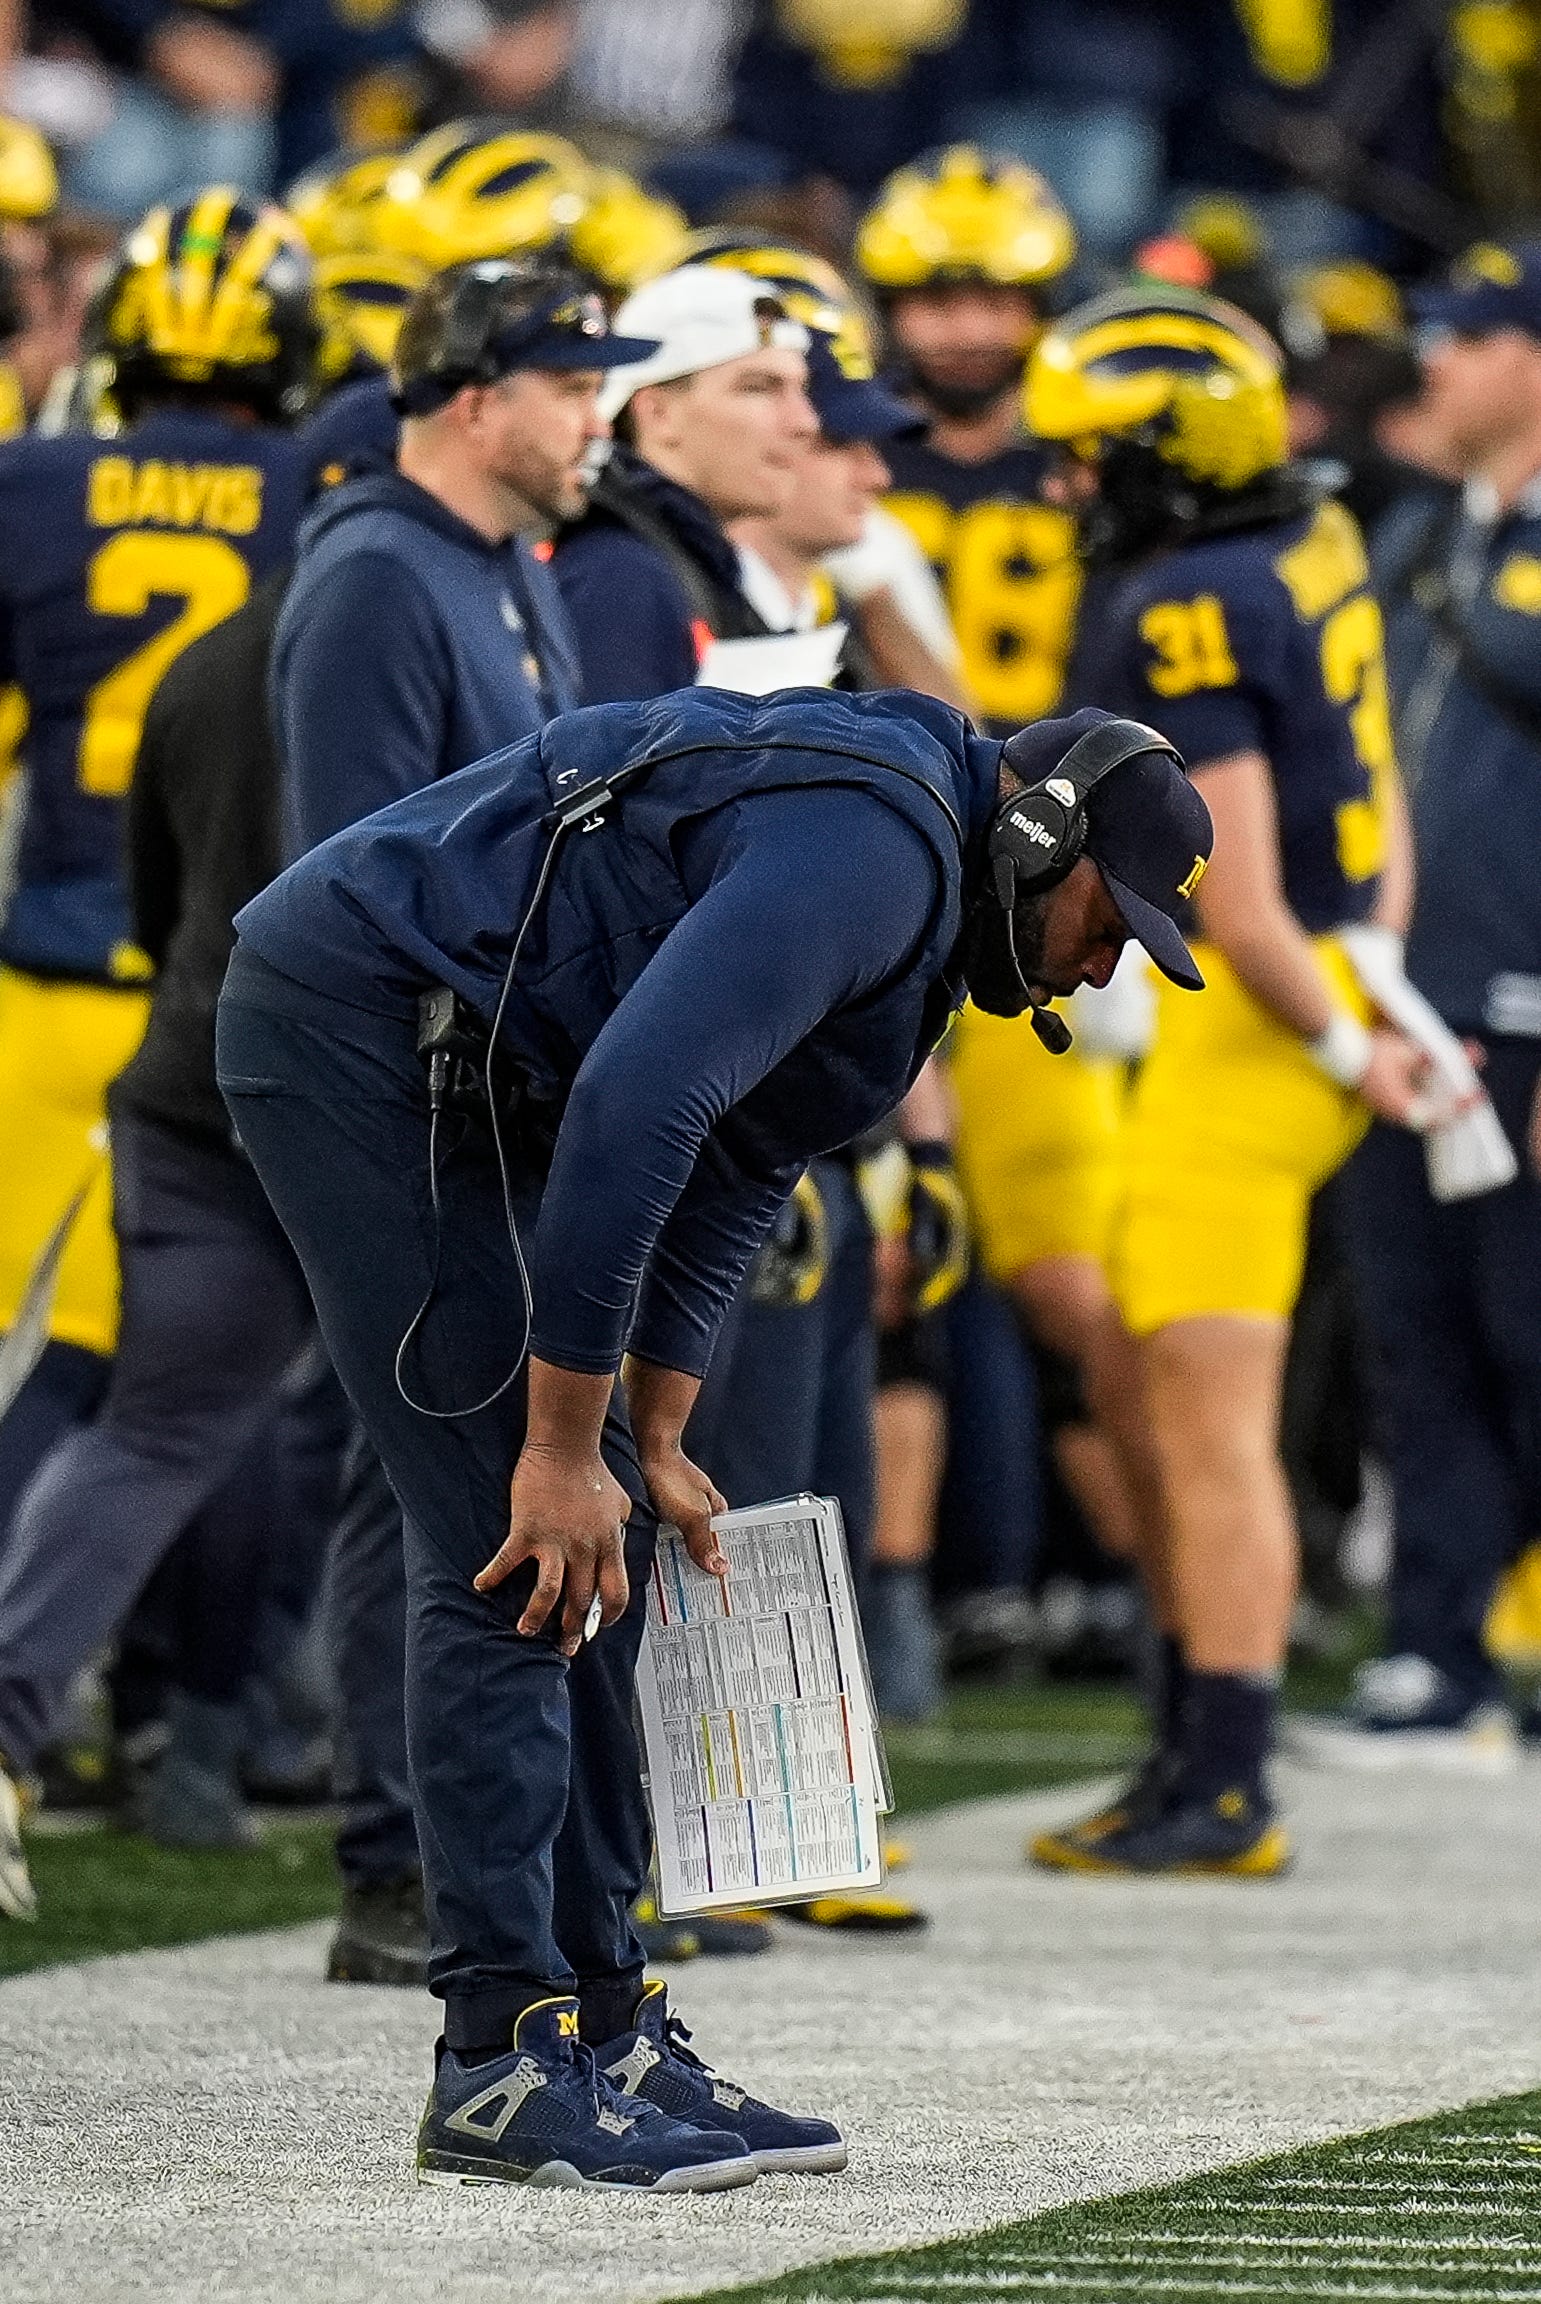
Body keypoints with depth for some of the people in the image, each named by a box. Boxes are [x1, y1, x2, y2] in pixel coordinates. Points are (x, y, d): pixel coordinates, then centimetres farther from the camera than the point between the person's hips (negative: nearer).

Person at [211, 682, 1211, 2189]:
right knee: (518, 1544, -12)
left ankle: (599, 2028, 13)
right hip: (351, 1030, -11)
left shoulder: (914, 885, 15)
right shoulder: (873, 849, -20)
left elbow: (736, 1163, 23)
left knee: (596, 1545, 10)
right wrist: (567, 1443, -24)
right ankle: (500, 2066, -10)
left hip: (451, 1071, 11)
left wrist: (650, 1445, 18)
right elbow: (635, 1107, -29)